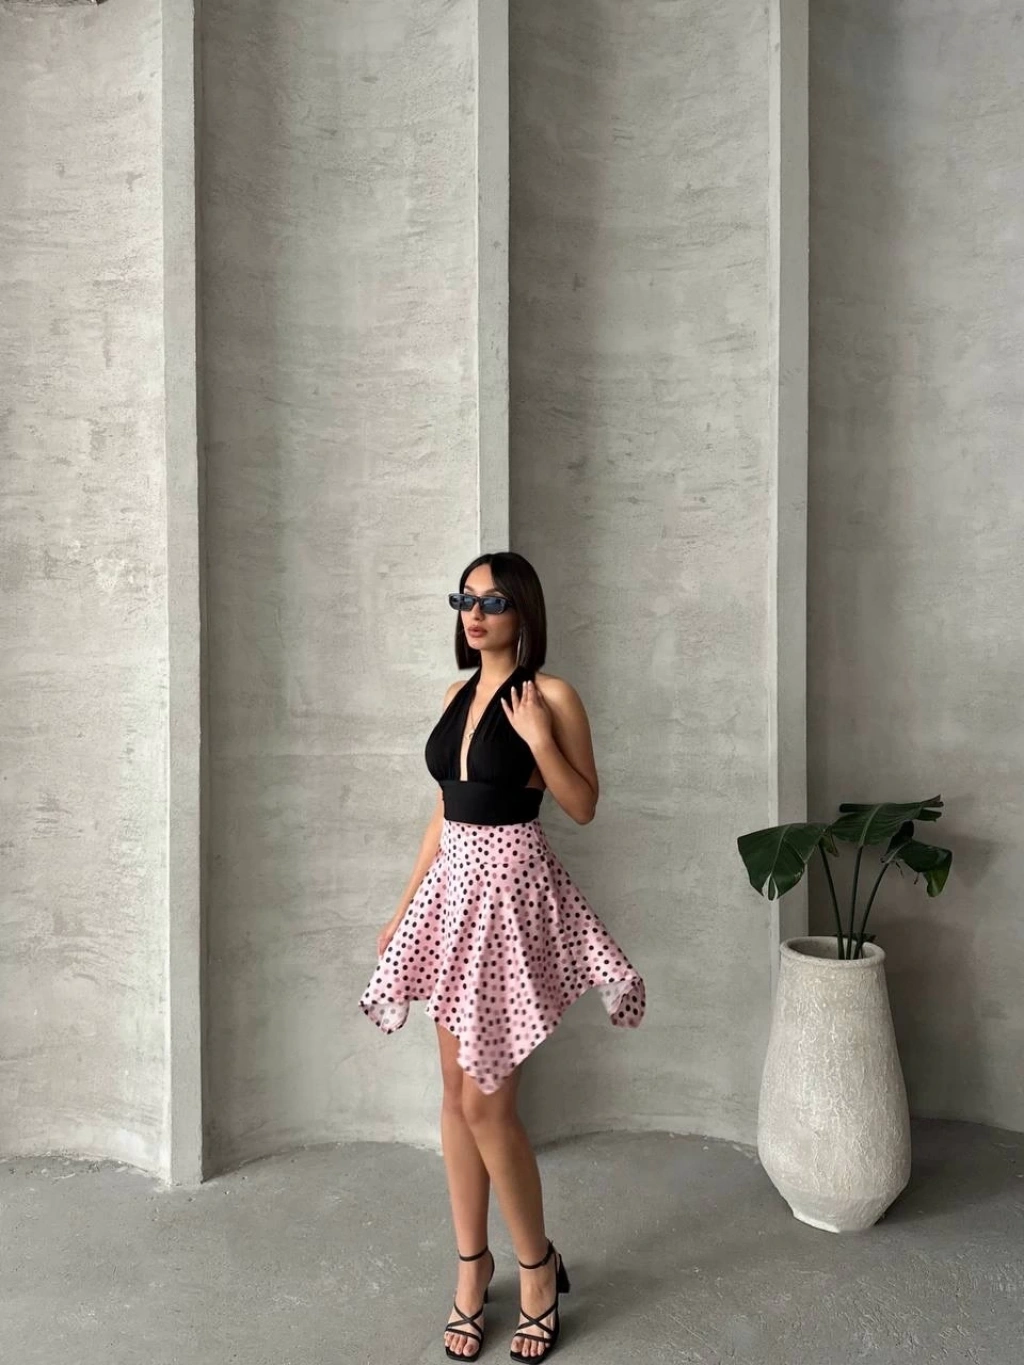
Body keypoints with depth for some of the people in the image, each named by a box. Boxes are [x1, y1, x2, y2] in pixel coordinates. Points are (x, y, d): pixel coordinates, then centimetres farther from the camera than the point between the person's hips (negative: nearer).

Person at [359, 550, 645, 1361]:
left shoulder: (550, 695, -9)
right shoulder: (459, 694, 10)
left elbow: (583, 807, -7)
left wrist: (538, 738, -21)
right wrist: (406, 905, 15)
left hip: (511, 891, -6)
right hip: (454, 887, 7)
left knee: (487, 1100, 0)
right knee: (456, 1094, 13)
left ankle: (538, 1267, 25)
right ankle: (473, 1267, 32)